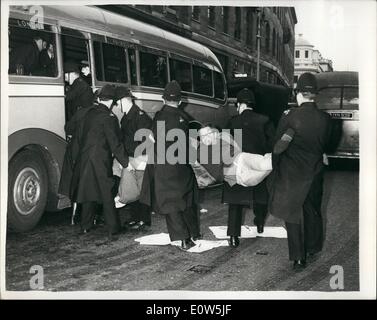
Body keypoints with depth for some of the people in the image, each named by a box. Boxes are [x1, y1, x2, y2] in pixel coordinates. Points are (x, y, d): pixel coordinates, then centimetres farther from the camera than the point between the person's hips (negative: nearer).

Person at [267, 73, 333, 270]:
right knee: (313, 211, 21)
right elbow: (326, 145, 5)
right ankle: (313, 247, 37)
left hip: (292, 174, -3)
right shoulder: (325, 118, -8)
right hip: (314, 172, 3)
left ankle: (299, 257, 9)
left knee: (293, 215, 7)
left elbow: (277, 146, -9)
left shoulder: (289, 117, -17)